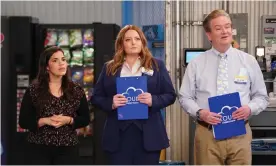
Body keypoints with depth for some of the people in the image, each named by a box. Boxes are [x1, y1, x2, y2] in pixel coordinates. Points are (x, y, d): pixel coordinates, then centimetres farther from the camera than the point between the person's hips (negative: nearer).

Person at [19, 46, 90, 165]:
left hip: (67, 149, 2)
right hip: (39, 148, -1)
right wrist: (45, 121, -17)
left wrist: (68, 120, -12)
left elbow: (85, 119, 7)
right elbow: (23, 121, -2)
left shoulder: (76, 91, 4)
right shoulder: (33, 90, -1)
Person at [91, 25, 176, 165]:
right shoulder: (109, 68, 10)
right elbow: (96, 97, 9)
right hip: (118, 135, 0)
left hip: (148, 134, 0)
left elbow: (170, 95, 5)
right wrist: (110, 103, -12)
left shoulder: (157, 65, 8)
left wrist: (153, 100, -14)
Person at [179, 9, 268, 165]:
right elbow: (185, 97, 5)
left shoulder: (249, 61, 5)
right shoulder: (196, 63, 3)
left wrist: (250, 108, -11)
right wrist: (199, 112, -14)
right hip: (207, 134, -1)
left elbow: (261, 96, 9)